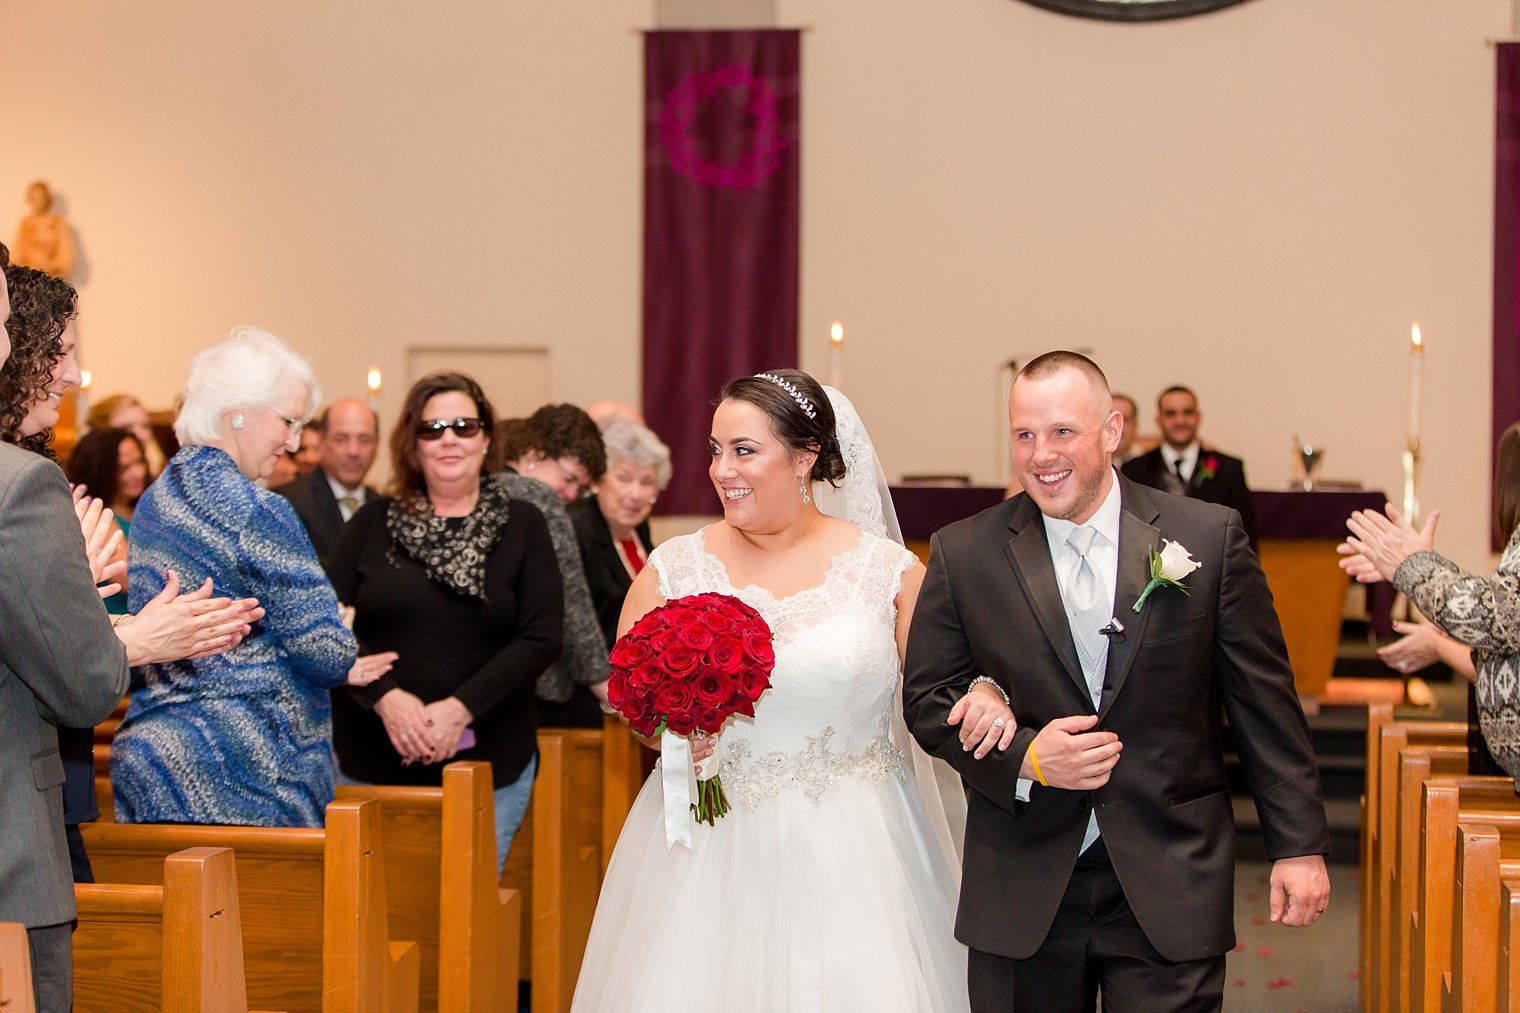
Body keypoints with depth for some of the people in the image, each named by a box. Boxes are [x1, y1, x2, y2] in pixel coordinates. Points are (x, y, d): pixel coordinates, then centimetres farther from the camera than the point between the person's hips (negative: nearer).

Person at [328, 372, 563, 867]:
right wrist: (385, 697, -14)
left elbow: (540, 638, -3)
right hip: (372, 763, 1)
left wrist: (460, 709, -14)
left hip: (489, 768, -1)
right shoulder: (373, 522, 8)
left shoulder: (521, 525, 5)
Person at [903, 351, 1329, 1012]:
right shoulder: (964, 555, 1)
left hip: (1169, 887, -1)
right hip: (1021, 899, 1)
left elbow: (1264, 703, 2)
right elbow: (928, 700, 4)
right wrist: (1026, 758, -13)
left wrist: (1299, 846, 1)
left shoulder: (1209, 537, -1)